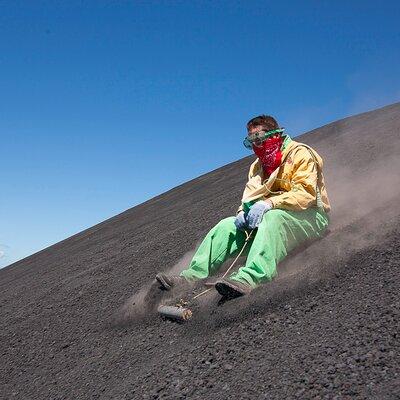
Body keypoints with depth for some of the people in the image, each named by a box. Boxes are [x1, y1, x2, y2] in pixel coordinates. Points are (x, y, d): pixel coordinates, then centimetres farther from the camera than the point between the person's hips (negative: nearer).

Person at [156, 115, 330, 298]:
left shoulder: (300, 154, -6)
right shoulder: (258, 166, 18)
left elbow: (306, 194, -19)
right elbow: (249, 197, 11)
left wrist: (269, 203, -31)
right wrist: (244, 212, -12)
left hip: (310, 216, -7)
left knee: (272, 217, -38)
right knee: (228, 225, -10)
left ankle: (250, 278, -57)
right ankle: (193, 275, -18)